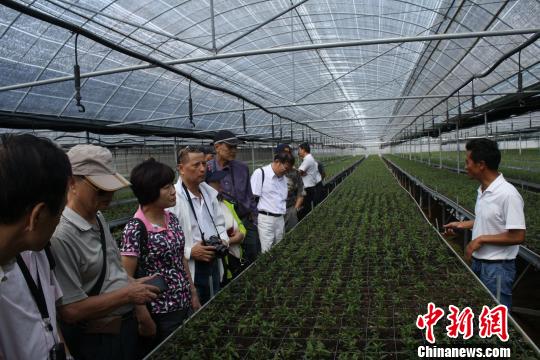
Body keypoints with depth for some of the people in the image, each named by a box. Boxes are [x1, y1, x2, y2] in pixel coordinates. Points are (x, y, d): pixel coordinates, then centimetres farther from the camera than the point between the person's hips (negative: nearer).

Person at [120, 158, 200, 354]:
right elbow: (126, 277, -16)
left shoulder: (172, 218, 1)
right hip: (159, 312, -7)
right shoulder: (136, 228, -20)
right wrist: (144, 318, -14)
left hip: (183, 304, 7)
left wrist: (193, 294, 12)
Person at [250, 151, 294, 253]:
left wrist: (283, 213, 15)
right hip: (265, 219, -6)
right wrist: (255, 220, -9)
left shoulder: (283, 177, 12)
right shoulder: (260, 173, -9)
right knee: (267, 252, -5)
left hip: (280, 219, 7)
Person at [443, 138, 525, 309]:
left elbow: (518, 236, -22)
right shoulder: (483, 190, 3)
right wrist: (461, 224, 13)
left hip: (498, 267, -8)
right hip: (478, 262, 8)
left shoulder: (508, 194, -23)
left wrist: (481, 239, -19)